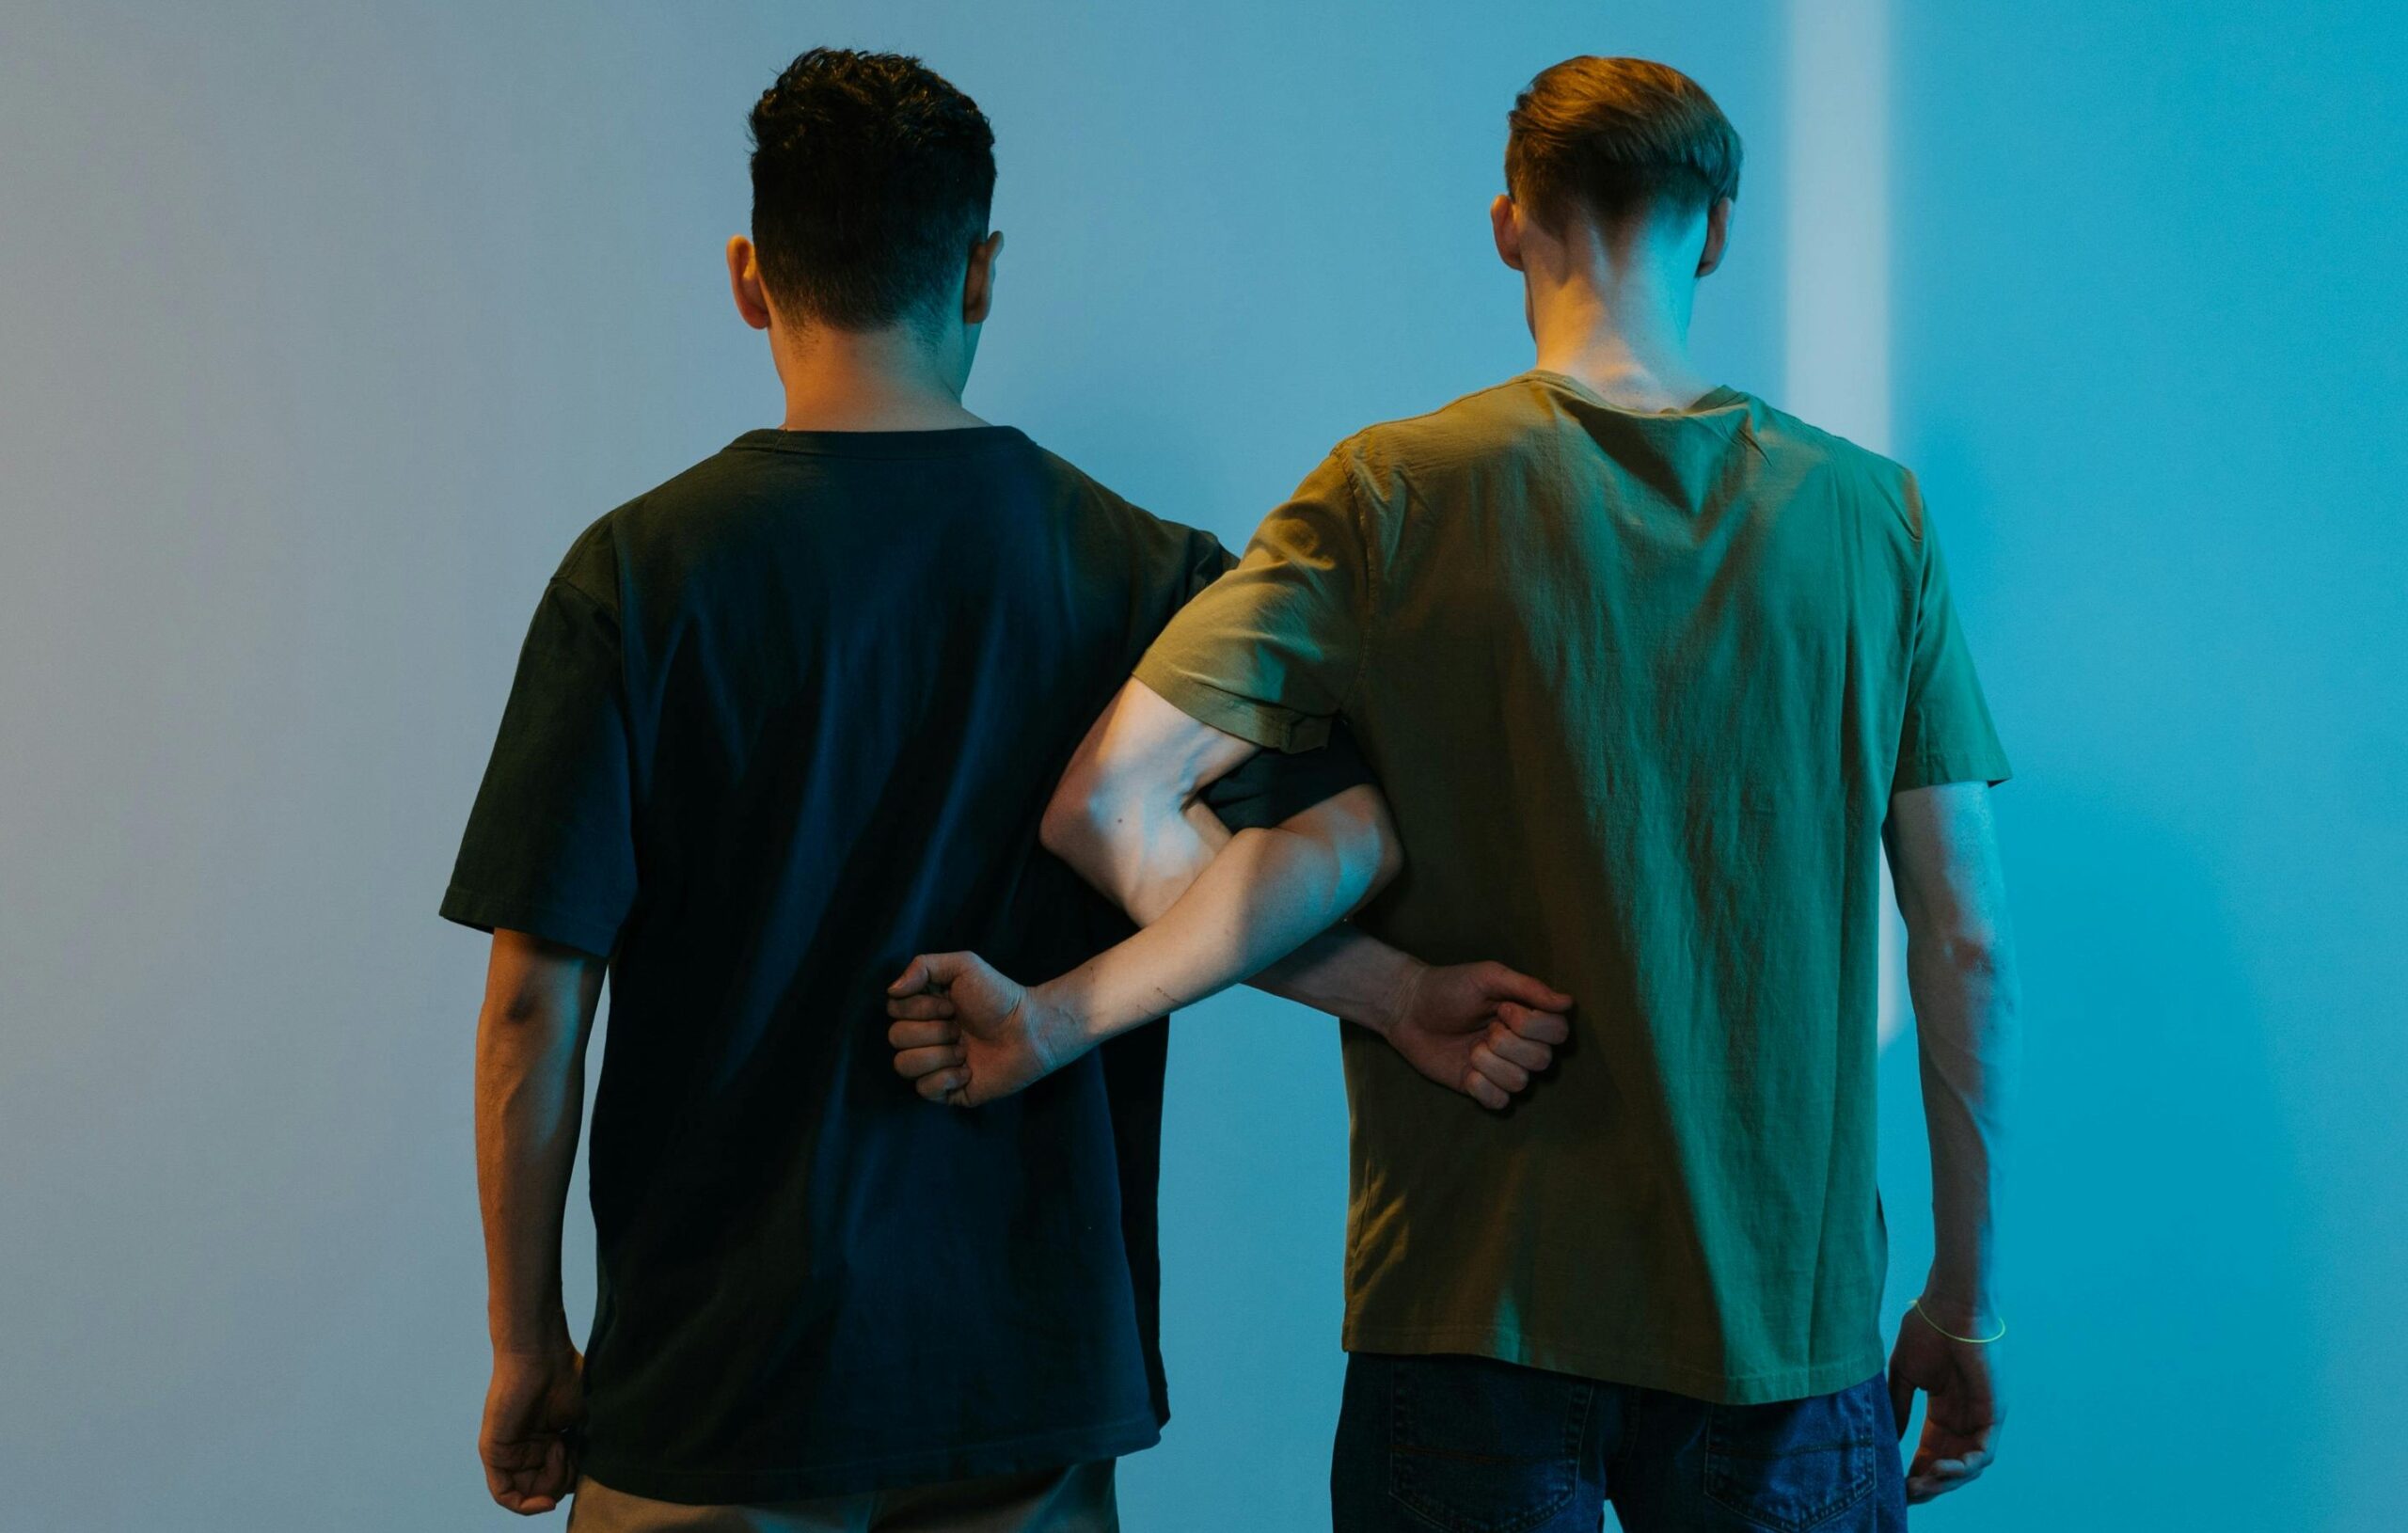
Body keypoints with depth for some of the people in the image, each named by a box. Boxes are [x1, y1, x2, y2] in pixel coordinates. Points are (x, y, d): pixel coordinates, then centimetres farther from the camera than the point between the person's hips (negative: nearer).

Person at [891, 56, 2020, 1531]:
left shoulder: (1395, 495, -5)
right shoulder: (1867, 511, 0)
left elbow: (1109, 801, -18)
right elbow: (1967, 942, 1)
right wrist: (1966, 1301, 9)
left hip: (1475, 1306, -1)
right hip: (1792, 1312, 1)